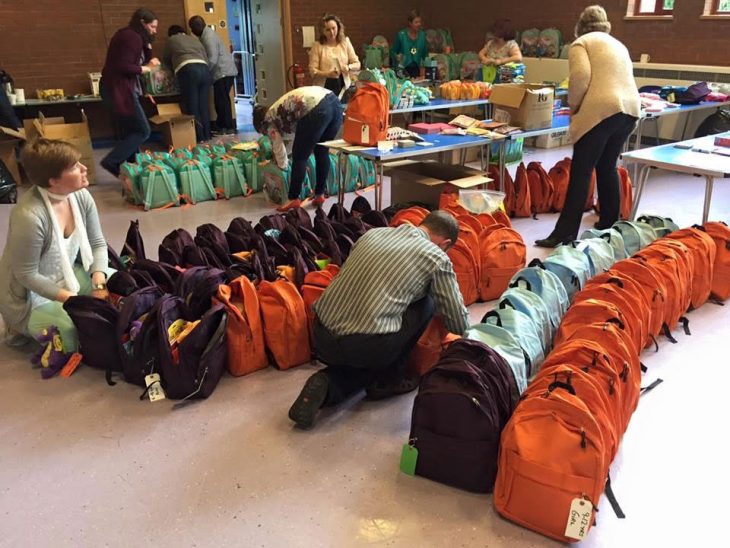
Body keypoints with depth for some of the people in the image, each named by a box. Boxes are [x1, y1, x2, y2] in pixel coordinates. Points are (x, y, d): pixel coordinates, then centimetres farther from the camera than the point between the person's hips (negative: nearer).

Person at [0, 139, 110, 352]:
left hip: (68, 276, 8)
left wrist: (99, 284, -18)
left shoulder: (80, 195, -12)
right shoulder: (29, 216, -33)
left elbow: (97, 244, -3)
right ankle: (23, 326, 9)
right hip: (30, 296, -7)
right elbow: (27, 275, -25)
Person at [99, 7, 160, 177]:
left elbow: (145, 60, 17)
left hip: (119, 88, 11)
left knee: (132, 132, 14)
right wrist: (146, 68, -12)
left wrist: (147, 43, 7)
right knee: (142, 131, -7)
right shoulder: (133, 37, -14)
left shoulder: (129, 35, 18)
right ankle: (111, 162, -8)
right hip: (119, 89, -11)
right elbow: (124, 67, -24)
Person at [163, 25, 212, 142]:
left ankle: (199, 137, 0)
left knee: (192, 107, -1)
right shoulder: (195, 39, 31)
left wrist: (174, 67, 47)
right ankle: (207, 136, 10)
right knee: (204, 106, 7)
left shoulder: (171, 40, 22)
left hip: (188, 70, -4)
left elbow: (166, 60, 31)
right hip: (204, 69, 5)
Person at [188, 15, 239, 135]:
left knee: (222, 101, -9)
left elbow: (212, 60, -23)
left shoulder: (208, 37, -16)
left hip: (223, 72, -10)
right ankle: (222, 127, 14)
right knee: (221, 100, 10)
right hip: (221, 72, 10)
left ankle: (228, 128, -7)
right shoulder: (206, 34, 16)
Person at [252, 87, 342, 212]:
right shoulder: (279, 109, 37)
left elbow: (278, 147, 21)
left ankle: (293, 199, 13)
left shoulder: (269, 119, 15)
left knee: (300, 157, 6)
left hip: (317, 110, -8)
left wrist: (283, 166, 37)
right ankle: (320, 195, 27)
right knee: (322, 153, 21)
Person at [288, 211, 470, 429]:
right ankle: (388, 379, 19)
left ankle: (328, 385, 7)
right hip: (363, 345, -6)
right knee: (427, 302, 16)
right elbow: (459, 321, 9)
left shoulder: (373, 233, 17)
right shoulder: (436, 257, 2)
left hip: (321, 339, 6)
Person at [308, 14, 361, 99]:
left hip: (343, 87, 2)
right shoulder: (317, 46, -1)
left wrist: (349, 67, -15)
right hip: (324, 88, -2)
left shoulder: (345, 42, 7)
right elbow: (312, 71, -6)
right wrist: (328, 74, -22)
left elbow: (357, 64, 7)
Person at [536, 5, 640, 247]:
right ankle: (610, 225, 23)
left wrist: (573, 105, 5)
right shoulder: (619, 45, 28)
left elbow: (580, 77, -10)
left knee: (580, 172, -6)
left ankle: (565, 234, -7)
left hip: (601, 110, -7)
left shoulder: (581, 43, 7)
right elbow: (624, 79, 21)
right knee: (607, 168, 18)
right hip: (630, 109, 7)